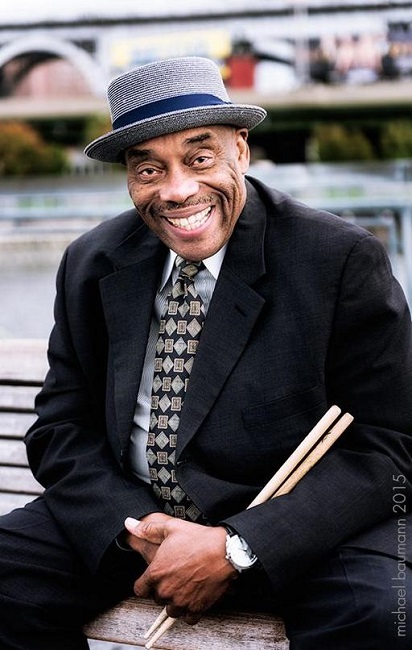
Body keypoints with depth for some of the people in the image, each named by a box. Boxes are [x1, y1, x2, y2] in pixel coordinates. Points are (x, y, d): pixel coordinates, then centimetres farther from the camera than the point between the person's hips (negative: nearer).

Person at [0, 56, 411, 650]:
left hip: (291, 528, -4)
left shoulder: (343, 261, -10)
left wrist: (235, 547, -22)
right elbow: (62, 429, 5)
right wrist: (133, 528, -15)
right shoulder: (91, 266, 4)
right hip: (126, 518, 4)